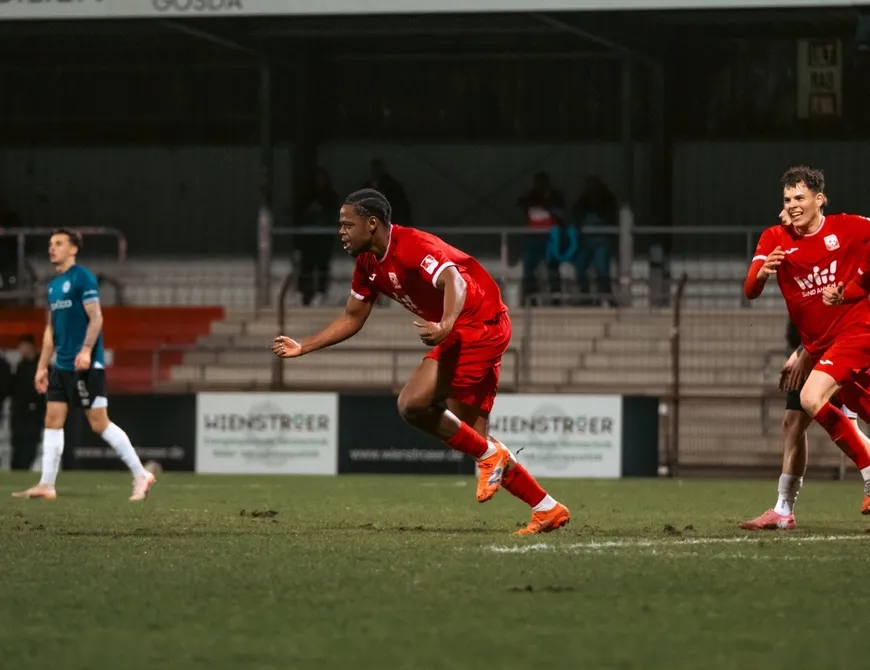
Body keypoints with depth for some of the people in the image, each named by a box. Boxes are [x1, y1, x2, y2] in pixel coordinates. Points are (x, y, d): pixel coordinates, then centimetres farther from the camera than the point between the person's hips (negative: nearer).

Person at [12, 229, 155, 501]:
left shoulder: (82, 277, -9)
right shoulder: (53, 285, 16)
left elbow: (96, 318, -16)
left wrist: (86, 350, -28)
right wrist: (42, 366, 18)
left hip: (86, 365, -8)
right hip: (62, 365, 8)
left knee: (99, 423, -7)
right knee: (52, 420, 3)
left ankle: (141, 476, 1)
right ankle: (46, 485, 4)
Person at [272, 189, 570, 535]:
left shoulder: (413, 246, -21)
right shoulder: (369, 264, 8)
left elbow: (454, 282, -37)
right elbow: (352, 318, 19)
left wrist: (445, 327, -56)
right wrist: (302, 347, 13)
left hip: (479, 325, -10)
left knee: (413, 404, -21)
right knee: (472, 438, 8)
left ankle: (489, 455, -7)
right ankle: (547, 509, 14)